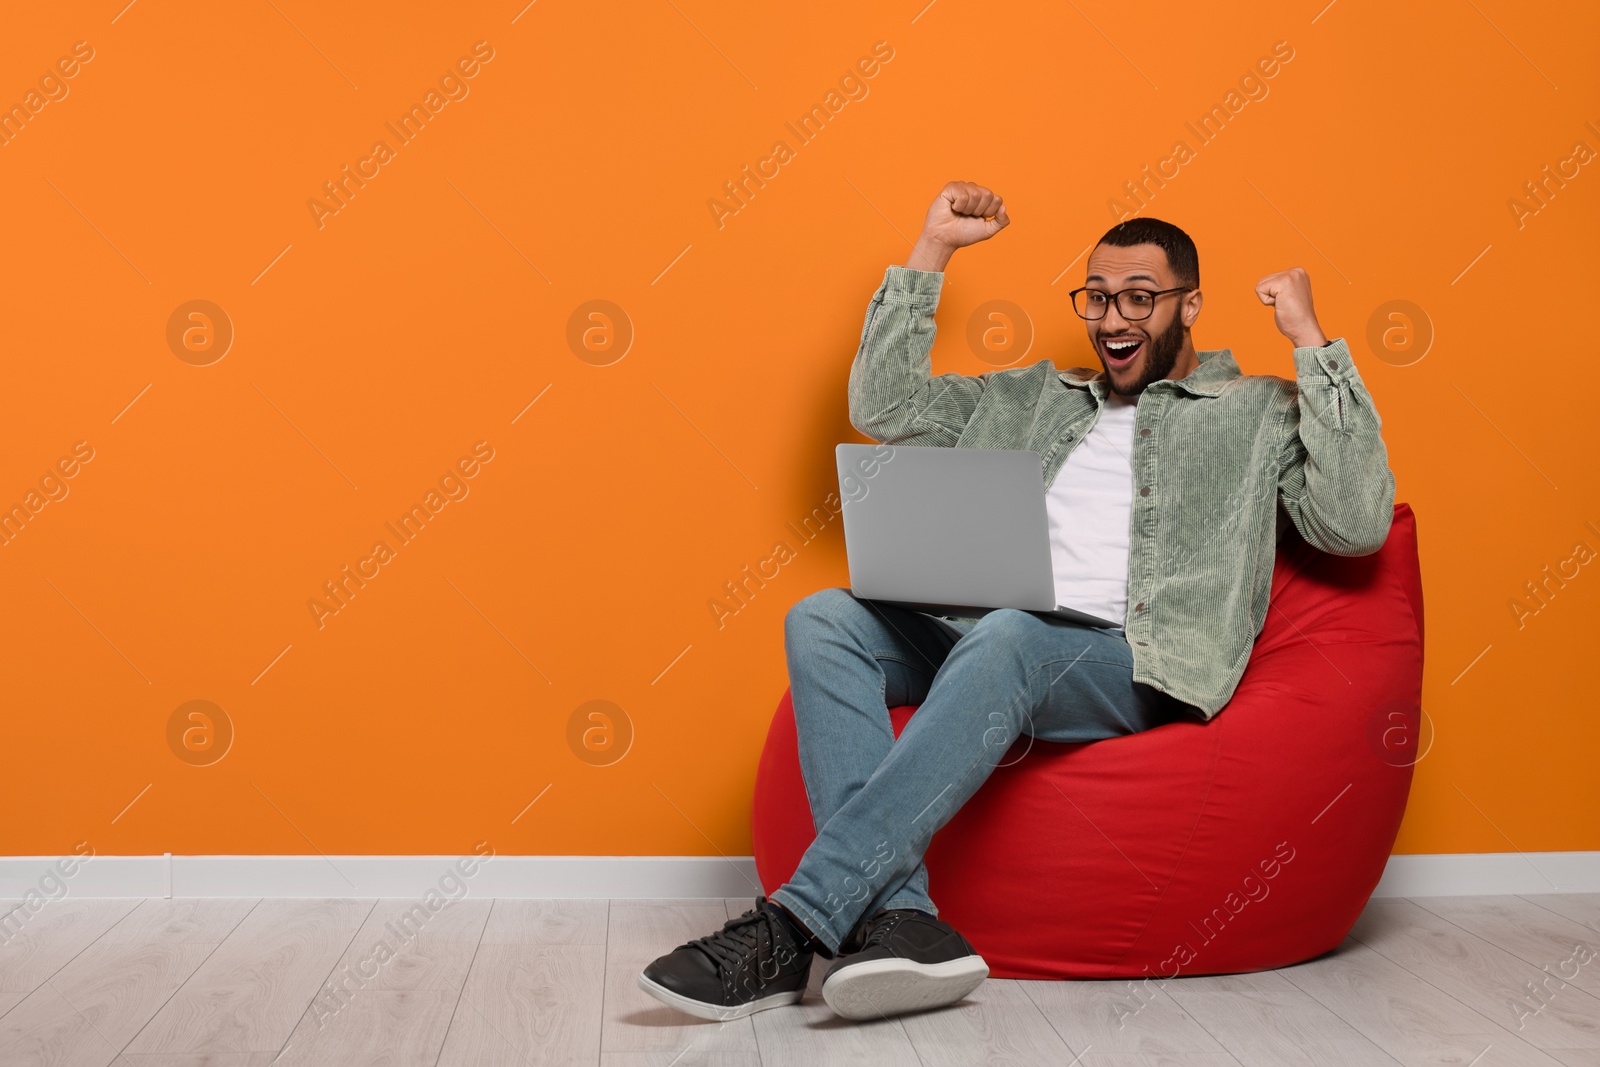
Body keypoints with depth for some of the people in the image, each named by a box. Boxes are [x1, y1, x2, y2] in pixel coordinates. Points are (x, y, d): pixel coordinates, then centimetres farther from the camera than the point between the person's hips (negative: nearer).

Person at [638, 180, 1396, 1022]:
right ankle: (898, 920, -37)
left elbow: (1355, 525, 1)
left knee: (1002, 641, -38)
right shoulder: (1031, 398, 30)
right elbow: (883, 406, 24)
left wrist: (1312, 343, 1)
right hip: (989, 640, 5)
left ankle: (792, 927, -40)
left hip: (1133, 665, -5)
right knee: (823, 620, -23)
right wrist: (932, 250, 23)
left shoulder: (1259, 413, 18)